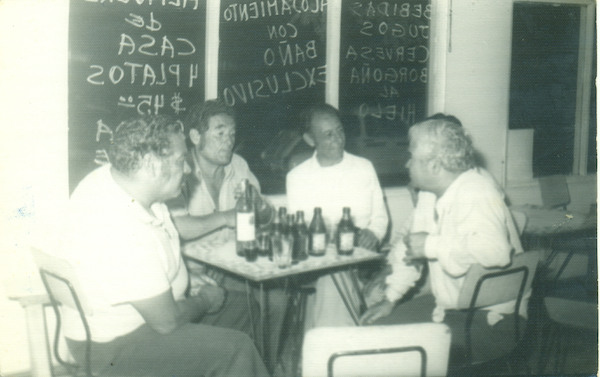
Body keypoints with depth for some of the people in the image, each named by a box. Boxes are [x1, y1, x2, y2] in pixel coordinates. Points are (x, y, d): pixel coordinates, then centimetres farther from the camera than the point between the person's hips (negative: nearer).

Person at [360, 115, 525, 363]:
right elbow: (410, 242, 18)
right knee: (374, 326, 5)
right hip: (446, 303, 9)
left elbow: (495, 250, -41)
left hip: (487, 321, -9)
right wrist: (390, 297, 12)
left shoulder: (477, 196, -23)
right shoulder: (430, 193, 8)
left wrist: (432, 245, -29)